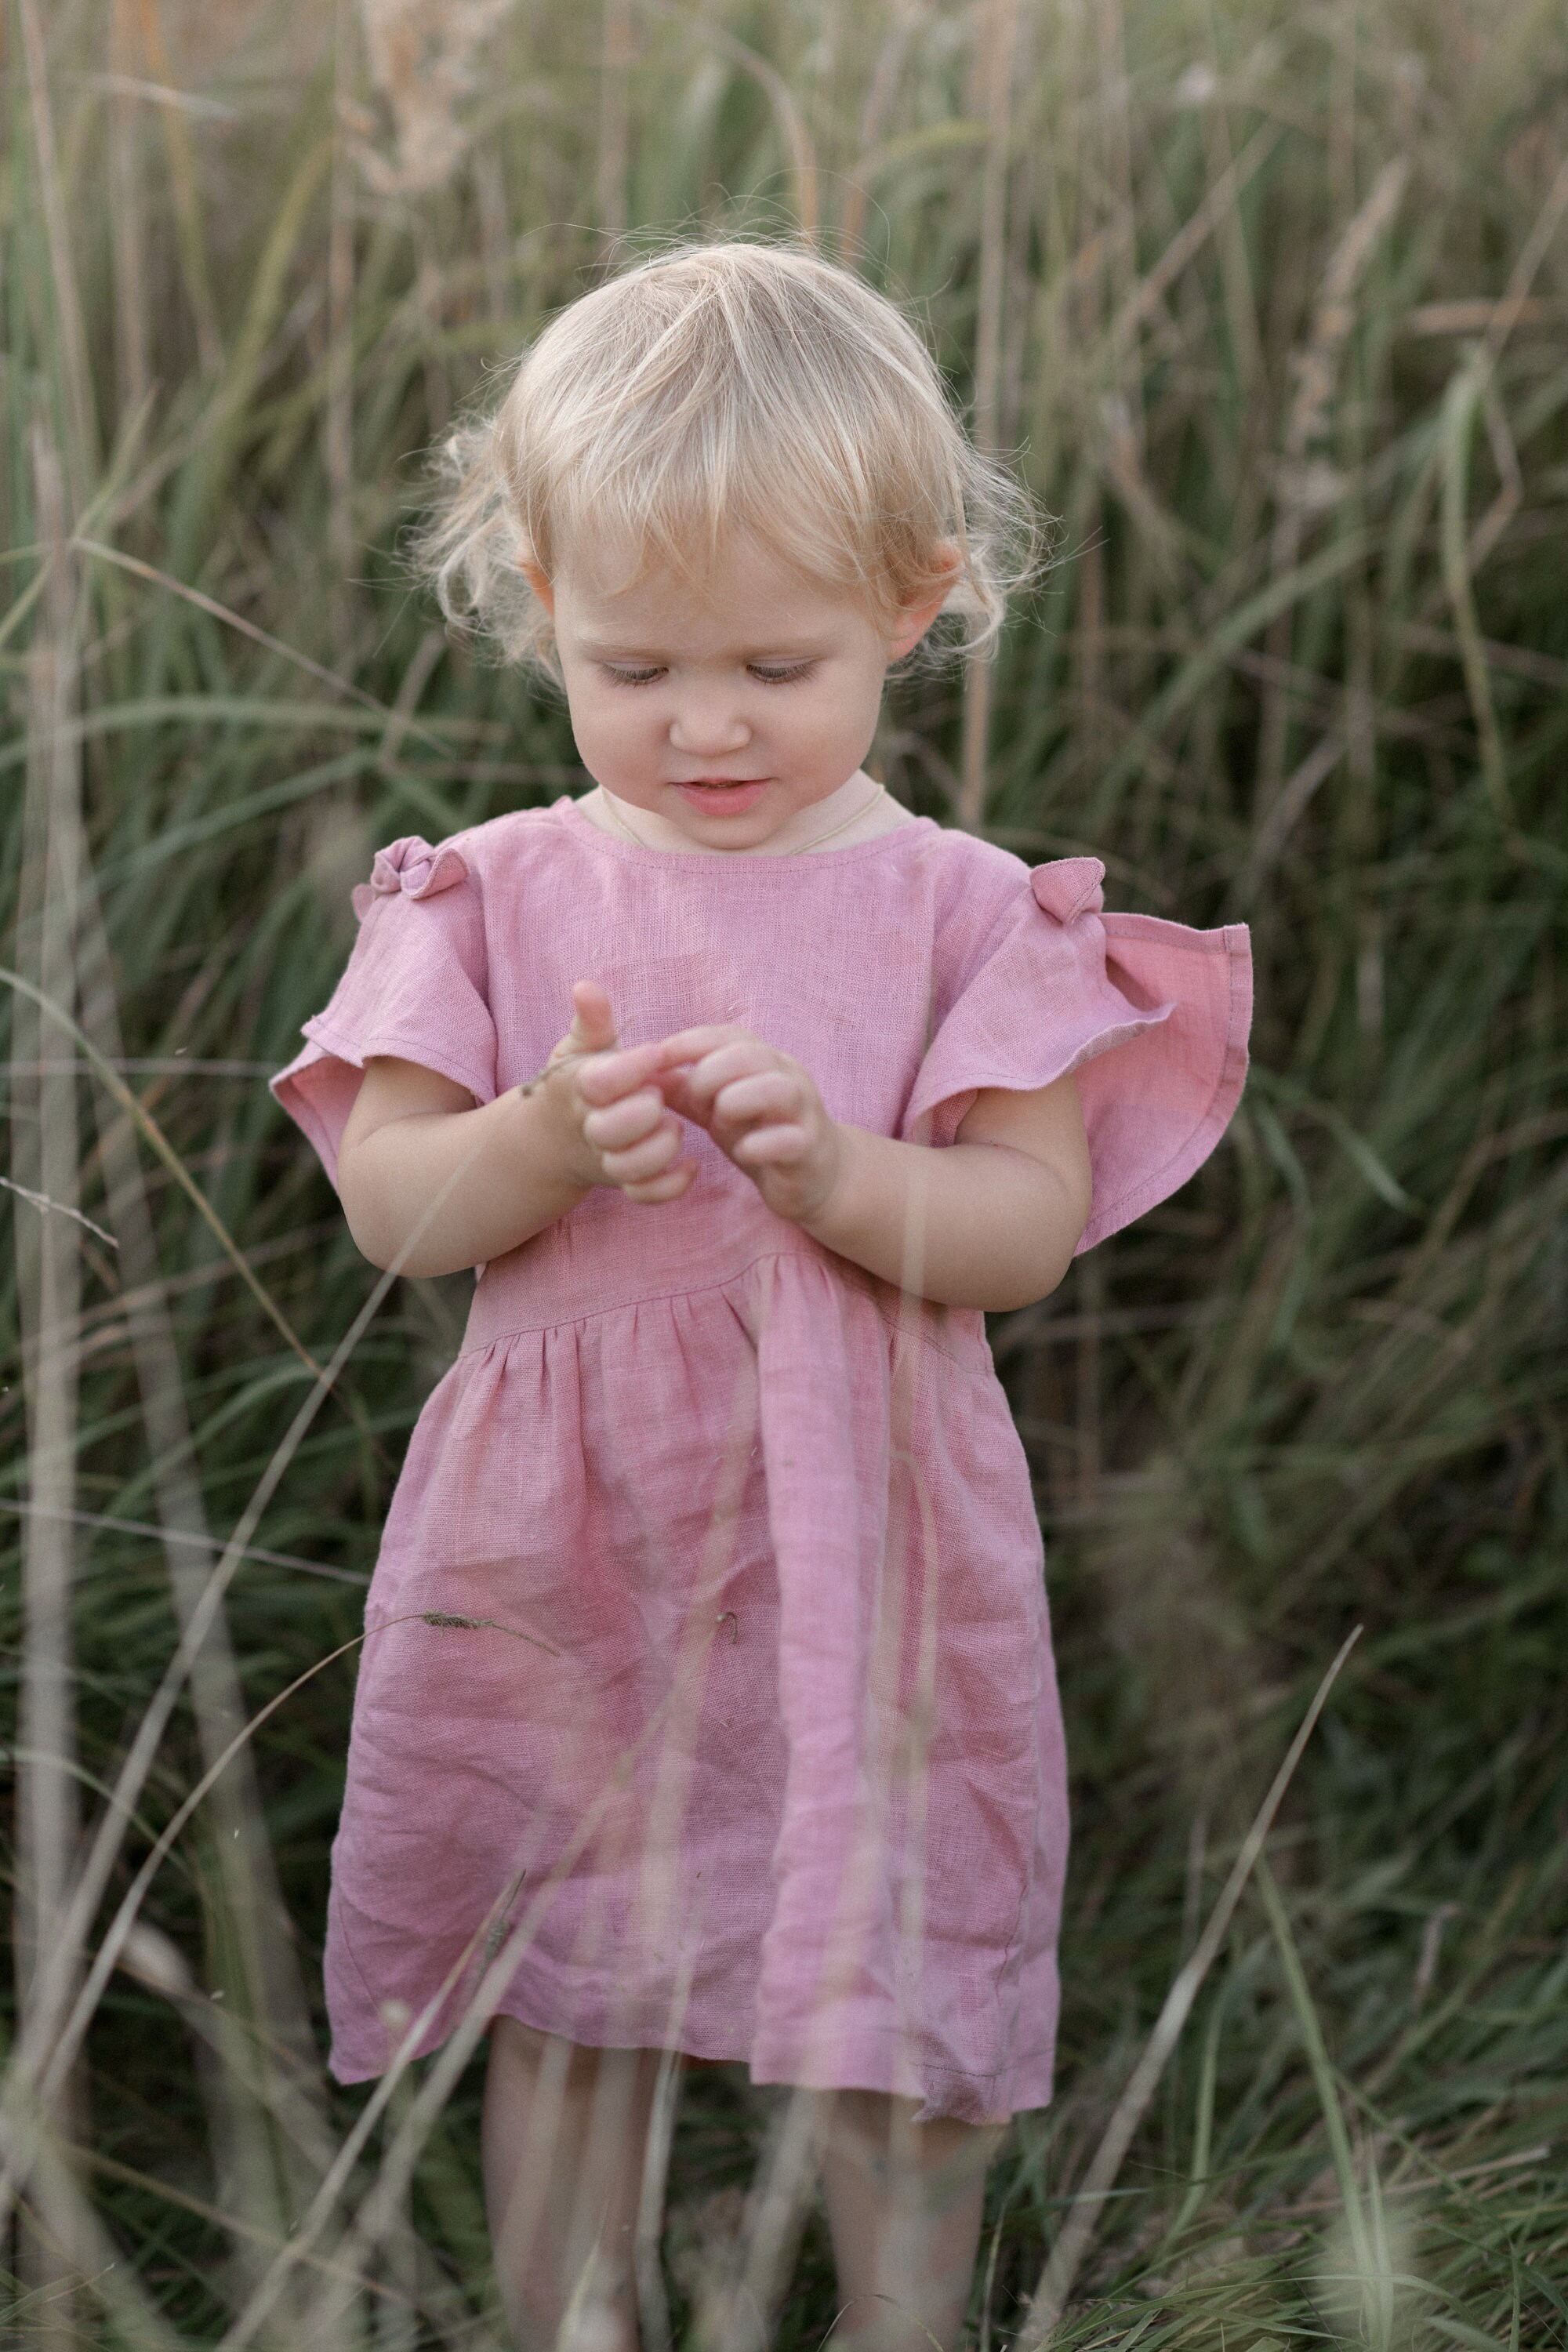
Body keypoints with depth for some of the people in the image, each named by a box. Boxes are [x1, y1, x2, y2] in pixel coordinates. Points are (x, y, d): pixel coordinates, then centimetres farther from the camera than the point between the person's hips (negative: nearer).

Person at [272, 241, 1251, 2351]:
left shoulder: (966, 911, -3)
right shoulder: (498, 893, 1)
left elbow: (1032, 1227, -8)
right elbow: (387, 1203, -2)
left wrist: (831, 1169, -25)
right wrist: (548, 1143, -22)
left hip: (862, 1544, -1)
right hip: (558, 1548, 2)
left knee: (897, 2009, 7)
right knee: (563, 1996, 14)